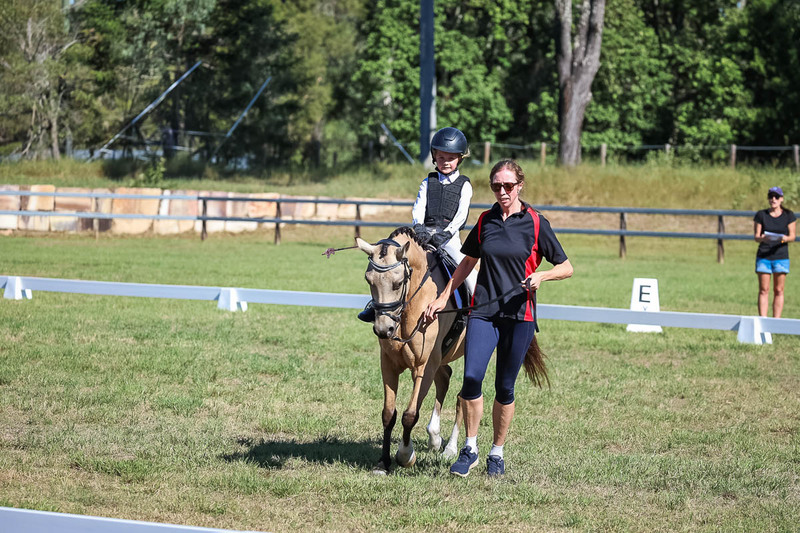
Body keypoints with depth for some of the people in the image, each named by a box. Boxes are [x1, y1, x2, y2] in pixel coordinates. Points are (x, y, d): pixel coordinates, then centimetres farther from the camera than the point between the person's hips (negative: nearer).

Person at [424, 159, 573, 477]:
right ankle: (470, 449, -1)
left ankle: (497, 453, 20)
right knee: (471, 377, -15)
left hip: (519, 314, -2)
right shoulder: (485, 221, 9)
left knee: (505, 388, 4)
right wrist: (443, 298, 21)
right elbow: (467, 263, 22)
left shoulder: (535, 223, -1)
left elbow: (566, 267, 3)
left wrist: (541, 275, -16)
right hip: (484, 311, 2)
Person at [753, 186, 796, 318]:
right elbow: (756, 236, 1)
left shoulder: (789, 216, 3)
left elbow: (792, 236, 1)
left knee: (778, 291, 1)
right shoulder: (761, 215, 3)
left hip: (781, 256, 0)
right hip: (763, 256, 0)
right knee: (763, 290, -2)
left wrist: (784, 238, -21)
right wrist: (762, 238, -22)